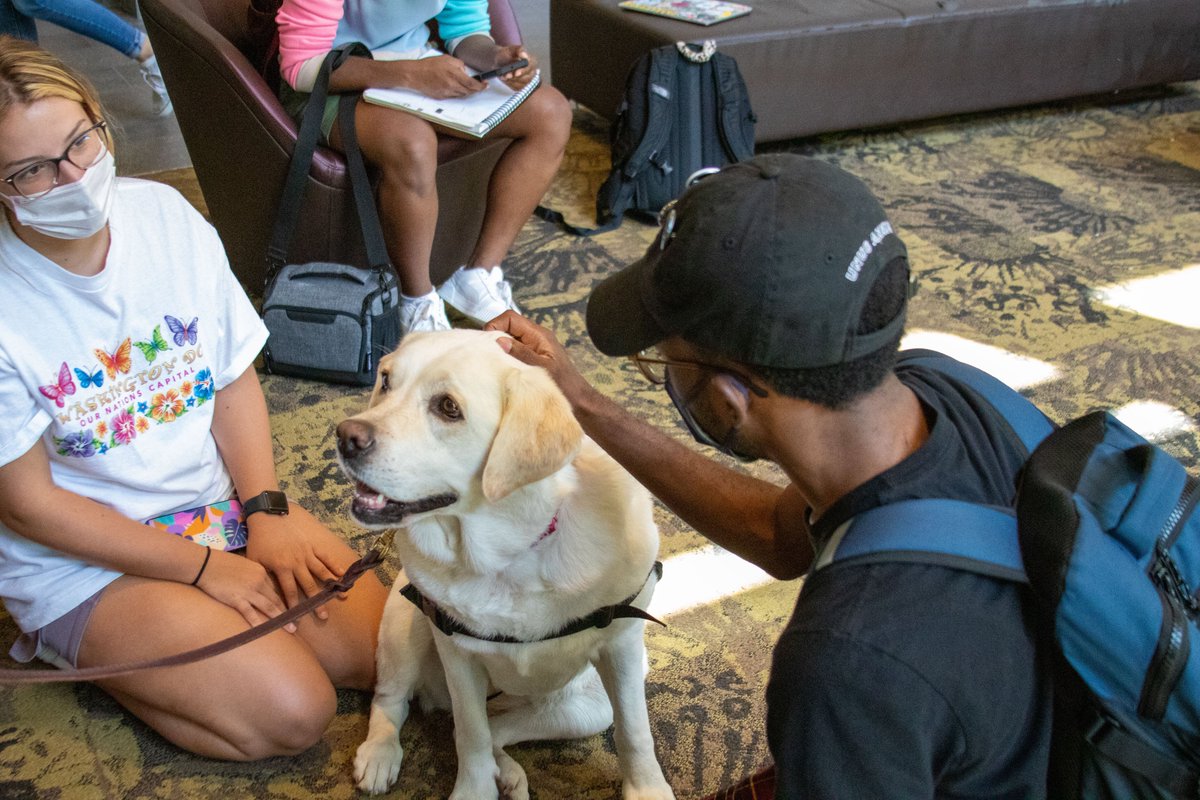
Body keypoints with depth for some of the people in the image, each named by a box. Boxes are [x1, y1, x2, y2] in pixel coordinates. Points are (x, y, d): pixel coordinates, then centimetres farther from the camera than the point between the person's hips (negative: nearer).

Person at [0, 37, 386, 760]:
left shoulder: (164, 212, -9)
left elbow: (236, 380, 0)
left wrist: (266, 510, -11)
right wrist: (204, 568, -15)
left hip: (216, 497, 5)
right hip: (81, 558, -4)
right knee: (292, 712, -18)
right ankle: (96, 651, 5)